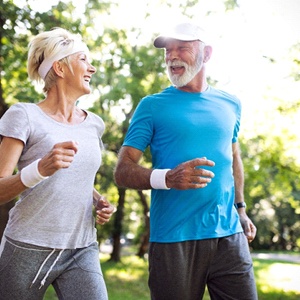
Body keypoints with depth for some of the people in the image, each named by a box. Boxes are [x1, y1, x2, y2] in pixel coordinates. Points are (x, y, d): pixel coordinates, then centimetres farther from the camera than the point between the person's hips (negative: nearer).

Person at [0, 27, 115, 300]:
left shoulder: (94, 124, 9)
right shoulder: (25, 116, -6)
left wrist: (99, 200, 5)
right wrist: (41, 168, -29)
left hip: (82, 251, 4)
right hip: (28, 249, -3)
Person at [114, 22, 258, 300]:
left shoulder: (229, 104, 11)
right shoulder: (152, 106, 0)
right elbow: (122, 171, -5)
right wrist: (167, 178, -23)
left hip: (229, 236, 3)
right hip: (173, 242, -3)